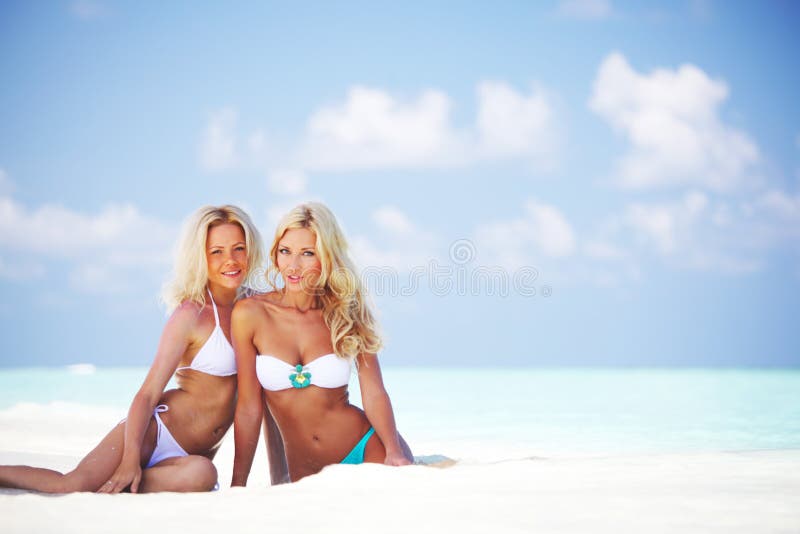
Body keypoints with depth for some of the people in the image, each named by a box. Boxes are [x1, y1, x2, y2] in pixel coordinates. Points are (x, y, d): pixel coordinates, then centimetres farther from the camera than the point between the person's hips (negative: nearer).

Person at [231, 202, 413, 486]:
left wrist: (395, 454, -17)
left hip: (367, 448, -1)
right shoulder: (250, 315, -5)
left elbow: (374, 393, -1)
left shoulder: (349, 313, 0)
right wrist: (237, 487, -1)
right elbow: (248, 409, -1)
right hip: (305, 471, 1)